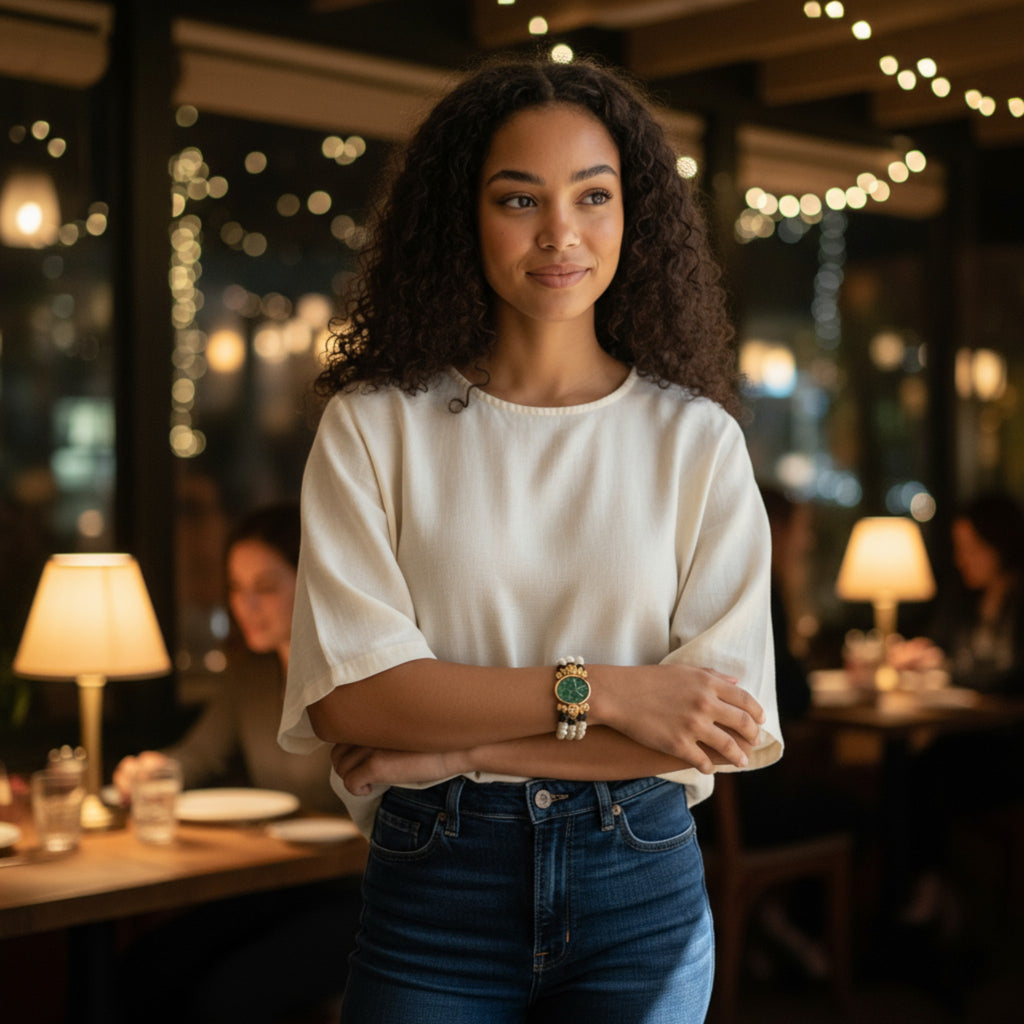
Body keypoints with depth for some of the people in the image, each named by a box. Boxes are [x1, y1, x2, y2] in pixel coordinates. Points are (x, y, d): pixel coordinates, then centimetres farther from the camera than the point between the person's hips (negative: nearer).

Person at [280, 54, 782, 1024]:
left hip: (639, 888, 1)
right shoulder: (373, 427, -4)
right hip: (431, 892, 0)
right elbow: (347, 692, -13)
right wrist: (596, 691, -18)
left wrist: (464, 748, -14)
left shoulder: (697, 439, -3)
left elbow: (731, 716, -10)